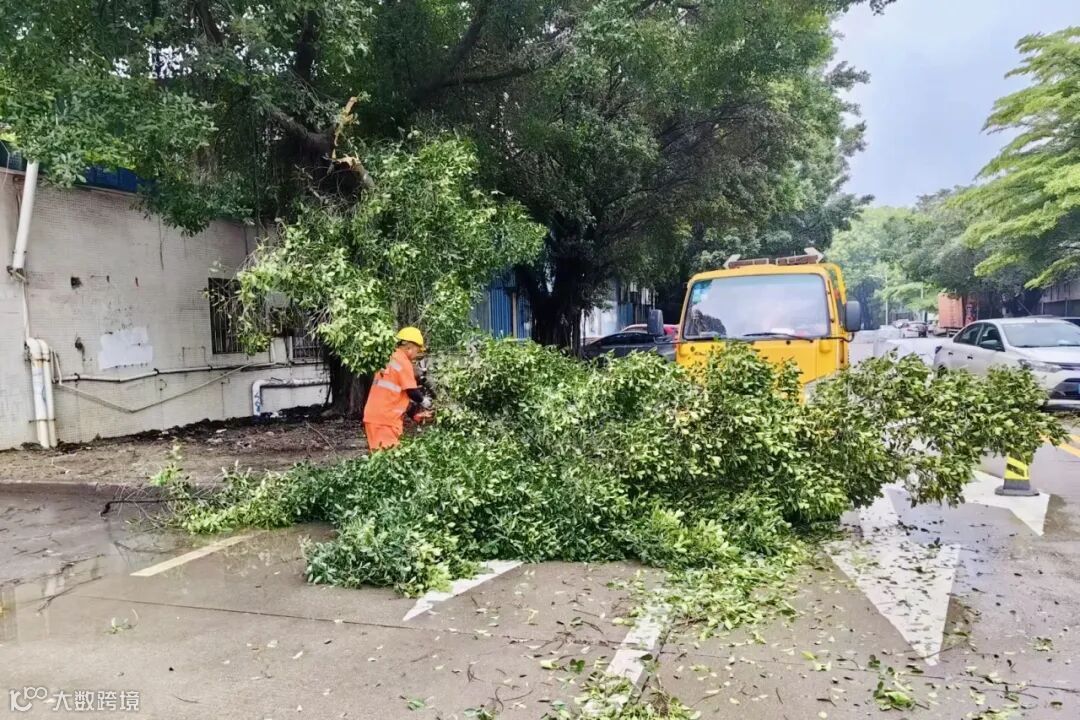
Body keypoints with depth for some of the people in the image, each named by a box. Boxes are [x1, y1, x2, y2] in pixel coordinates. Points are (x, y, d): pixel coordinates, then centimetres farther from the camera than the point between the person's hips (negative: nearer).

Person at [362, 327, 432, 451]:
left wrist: (414, 412, 21)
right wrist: (423, 401, 10)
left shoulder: (390, 360, 16)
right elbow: (411, 391, -10)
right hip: (385, 419, -9)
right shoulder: (403, 362, -10)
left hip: (375, 416, 9)